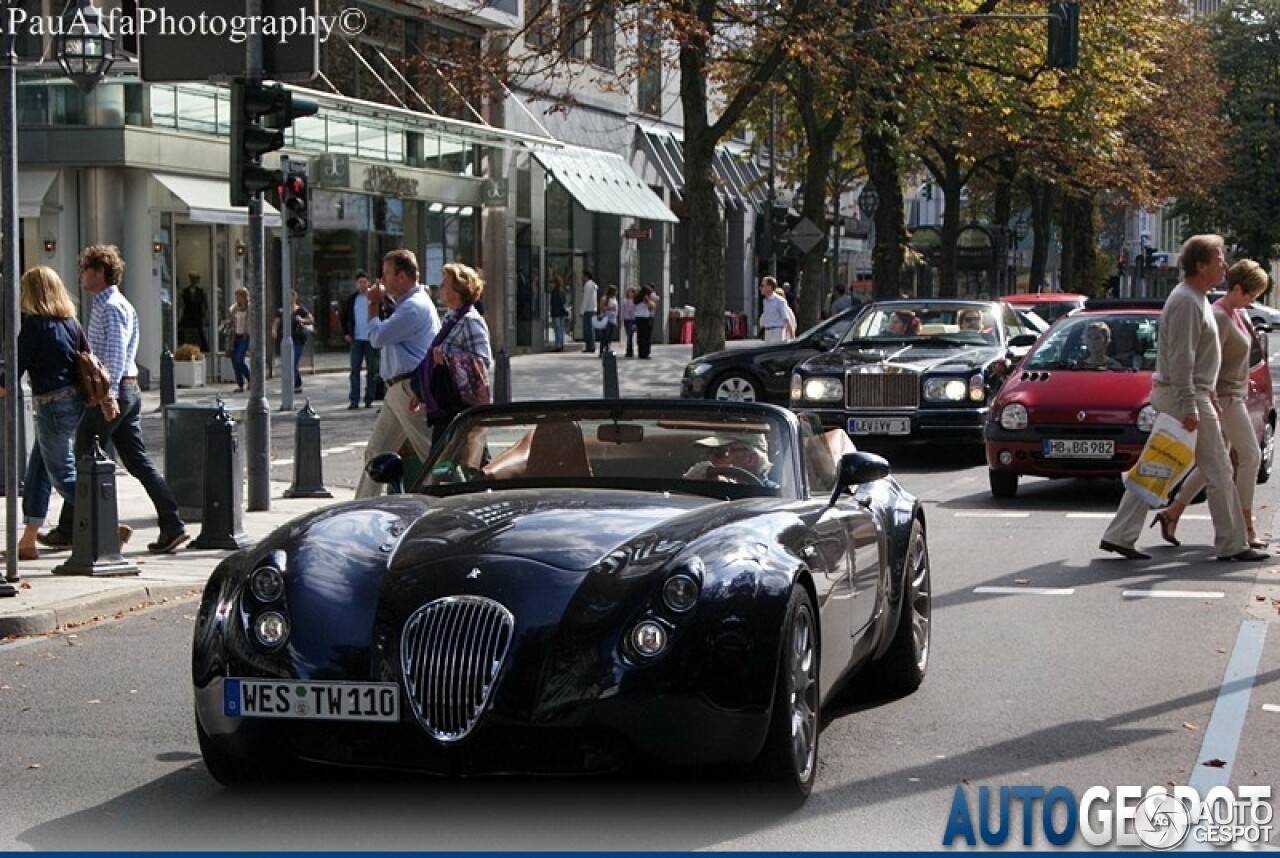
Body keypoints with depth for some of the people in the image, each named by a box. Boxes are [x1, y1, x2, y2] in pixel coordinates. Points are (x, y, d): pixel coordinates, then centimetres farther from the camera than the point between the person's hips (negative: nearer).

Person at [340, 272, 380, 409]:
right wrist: (346, 333, 7)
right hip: (356, 339, 3)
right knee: (355, 370, 1)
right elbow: (344, 316, 17)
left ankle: (369, 400, 9)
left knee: (372, 371, 3)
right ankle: (354, 400, 2)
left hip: (371, 339, -3)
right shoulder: (351, 300, 6)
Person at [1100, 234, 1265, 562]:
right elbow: (1181, 359, -22)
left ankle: (1119, 536, 7)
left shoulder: (1196, 299, 16)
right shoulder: (1186, 302, -17)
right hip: (1184, 395, -10)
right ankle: (1232, 544, 5)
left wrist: (1209, 395, 25)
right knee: (1218, 473, -2)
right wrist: (1190, 408, -24)